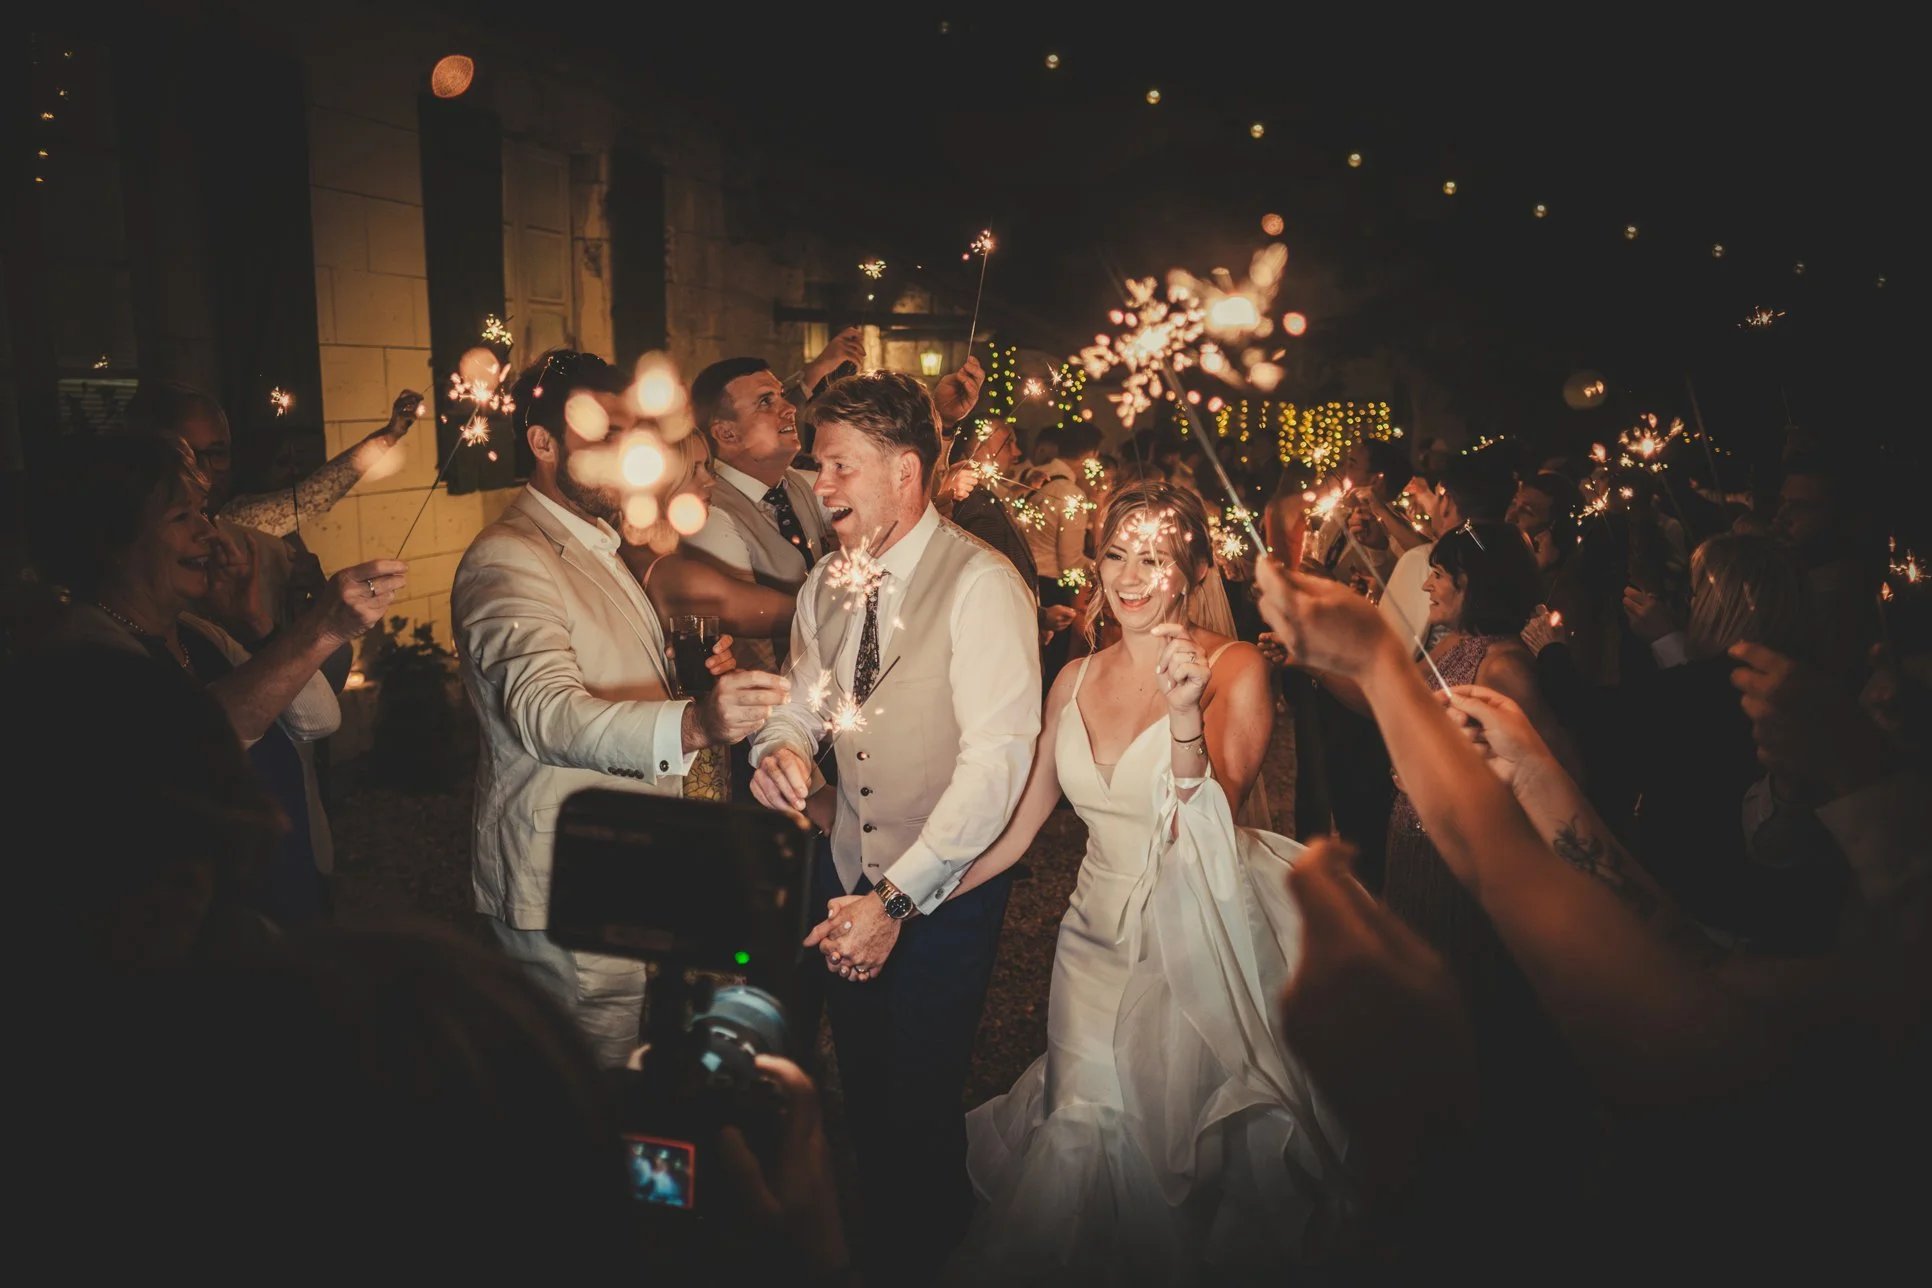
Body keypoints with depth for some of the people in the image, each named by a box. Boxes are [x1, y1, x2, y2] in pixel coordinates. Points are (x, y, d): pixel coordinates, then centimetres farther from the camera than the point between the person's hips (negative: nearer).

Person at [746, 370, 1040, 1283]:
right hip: (846, 874, 6)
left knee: (921, 1109, 8)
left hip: (943, 896, -6)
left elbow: (996, 760, -25)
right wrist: (781, 747, -14)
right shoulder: (827, 585, 3)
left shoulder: (980, 585, -19)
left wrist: (897, 900, -27)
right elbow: (804, 701, 12)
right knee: (861, 1094, 21)